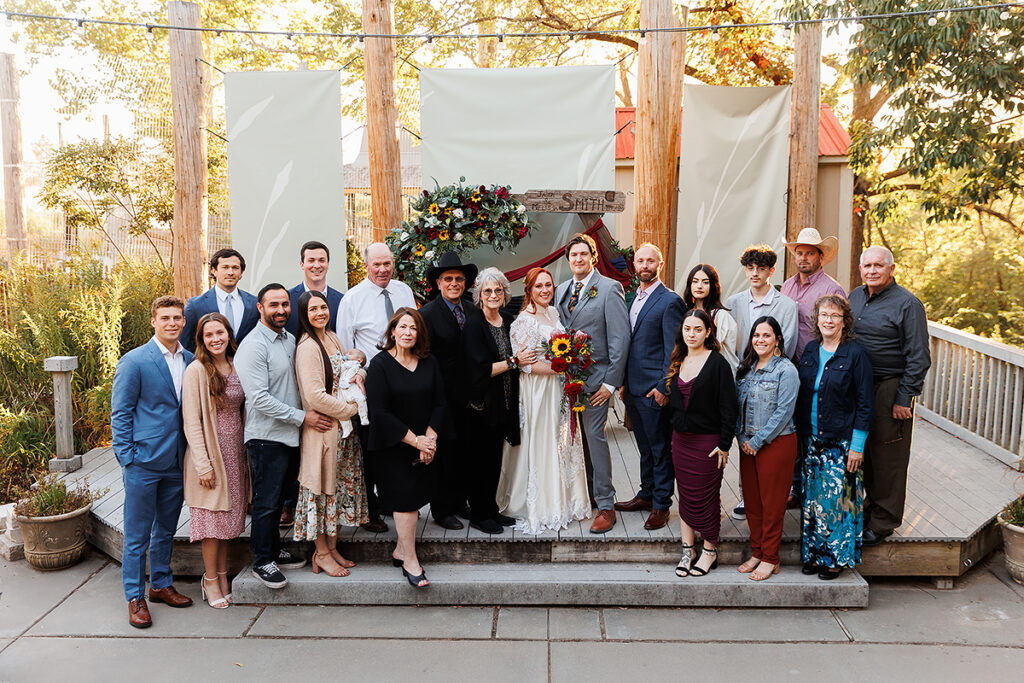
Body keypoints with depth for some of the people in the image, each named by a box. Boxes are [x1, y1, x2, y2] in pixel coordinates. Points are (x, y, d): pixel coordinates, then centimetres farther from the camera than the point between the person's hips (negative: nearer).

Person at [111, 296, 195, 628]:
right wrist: (127, 458, -10)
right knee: (137, 535, 5)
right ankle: (135, 598, 17)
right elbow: (120, 413, -5)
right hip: (144, 462, -5)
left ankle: (161, 584, 33)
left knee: (166, 529, 18)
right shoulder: (134, 361, -8)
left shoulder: (190, 361, 6)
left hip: (177, 462, 5)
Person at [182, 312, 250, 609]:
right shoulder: (196, 371, -12)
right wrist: (203, 465, -16)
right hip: (209, 453, -6)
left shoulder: (237, 367, 6)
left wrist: (246, 454, 10)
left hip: (235, 452, 6)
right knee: (212, 518, 2)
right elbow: (192, 422, -13)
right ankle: (211, 580, 16)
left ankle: (222, 575, 25)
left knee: (228, 517, 13)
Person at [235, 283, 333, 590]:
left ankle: (274, 550, 32)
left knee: (277, 497, 18)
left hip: (289, 435, 8)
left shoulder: (290, 340, 11)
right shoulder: (254, 346, -15)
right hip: (266, 436, -8)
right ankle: (262, 561, 15)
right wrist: (302, 417, -18)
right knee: (266, 501, 2)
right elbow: (259, 398, -21)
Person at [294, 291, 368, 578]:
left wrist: (358, 374, -6)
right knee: (322, 487, 2)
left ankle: (332, 547, 26)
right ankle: (321, 554, 15)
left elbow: (349, 371, 19)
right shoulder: (307, 347, -16)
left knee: (340, 484, 14)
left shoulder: (332, 338, 10)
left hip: (344, 426, 8)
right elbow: (315, 396, -22)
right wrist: (351, 409, -13)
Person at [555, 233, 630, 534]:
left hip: (594, 378, -6)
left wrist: (611, 382, -13)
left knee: (596, 438, -5)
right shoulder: (562, 289, 13)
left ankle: (605, 506, 4)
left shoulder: (610, 289, -7)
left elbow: (620, 339, -11)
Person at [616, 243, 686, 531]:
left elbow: (672, 350, -13)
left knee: (660, 448, 4)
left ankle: (661, 504, 15)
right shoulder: (632, 298, 14)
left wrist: (663, 387, -16)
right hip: (633, 388, 8)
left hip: (654, 390, -8)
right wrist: (624, 382, 14)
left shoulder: (670, 301, -11)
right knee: (645, 447, 19)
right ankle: (646, 494, 31)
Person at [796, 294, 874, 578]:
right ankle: (814, 553, 23)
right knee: (812, 499, 10)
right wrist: (799, 434, 8)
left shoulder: (855, 354, -9)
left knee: (837, 499, 1)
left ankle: (836, 557, 16)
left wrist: (857, 445, -11)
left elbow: (865, 403, -8)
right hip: (810, 439, 5)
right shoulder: (810, 351, 7)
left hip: (841, 442, -5)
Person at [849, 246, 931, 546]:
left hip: (890, 389, -6)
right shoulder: (855, 296, 9)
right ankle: (870, 506, 28)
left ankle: (883, 523, 13)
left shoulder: (908, 303, -10)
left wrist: (905, 398, -14)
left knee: (887, 456, 2)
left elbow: (919, 357, -12)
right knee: (864, 450, 13)